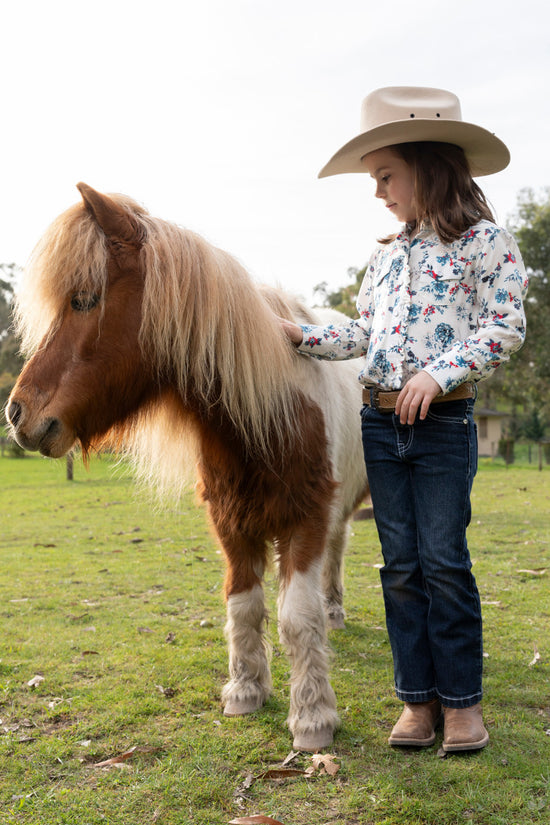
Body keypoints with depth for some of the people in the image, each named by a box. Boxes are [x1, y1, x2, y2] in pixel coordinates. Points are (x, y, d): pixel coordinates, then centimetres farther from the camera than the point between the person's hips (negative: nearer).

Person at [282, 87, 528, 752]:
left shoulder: (486, 240, -3)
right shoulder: (386, 252, 14)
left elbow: (506, 327, -10)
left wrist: (439, 373, -20)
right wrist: (301, 335, 6)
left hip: (444, 423, -5)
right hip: (380, 422, 6)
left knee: (444, 562, -2)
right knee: (400, 566, 7)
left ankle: (461, 700, 14)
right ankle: (417, 699, 17)